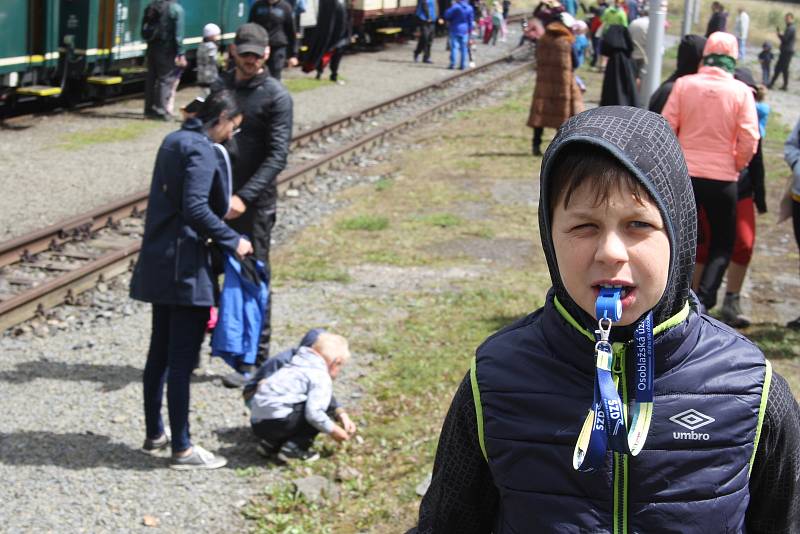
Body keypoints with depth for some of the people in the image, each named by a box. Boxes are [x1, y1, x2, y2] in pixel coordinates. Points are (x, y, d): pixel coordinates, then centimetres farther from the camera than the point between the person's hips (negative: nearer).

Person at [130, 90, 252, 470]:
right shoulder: (201, 150, -15)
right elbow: (195, 208, -23)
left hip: (158, 263, 10)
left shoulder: (174, 140, 14)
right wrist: (233, 241, -14)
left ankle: (154, 435, 27)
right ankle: (182, 449, 2)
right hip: (185, 266, -10)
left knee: (160, 351, 17)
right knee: (182, 357, -4)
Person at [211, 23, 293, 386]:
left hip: (254, 203, -5)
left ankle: (255, 361, 10)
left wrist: (244, 197, -22)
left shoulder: (276, 96, -7)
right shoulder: (219, 87, 10)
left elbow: (277, 156, -13)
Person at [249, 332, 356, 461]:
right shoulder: (321, 377, -6)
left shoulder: (301, 365, 22)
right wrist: (333, 430, -1)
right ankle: (294, 448, -5)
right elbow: (313, 413, -17)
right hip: (276, 423, -9)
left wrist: (341, 414, 24)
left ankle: (271, 444, 15)